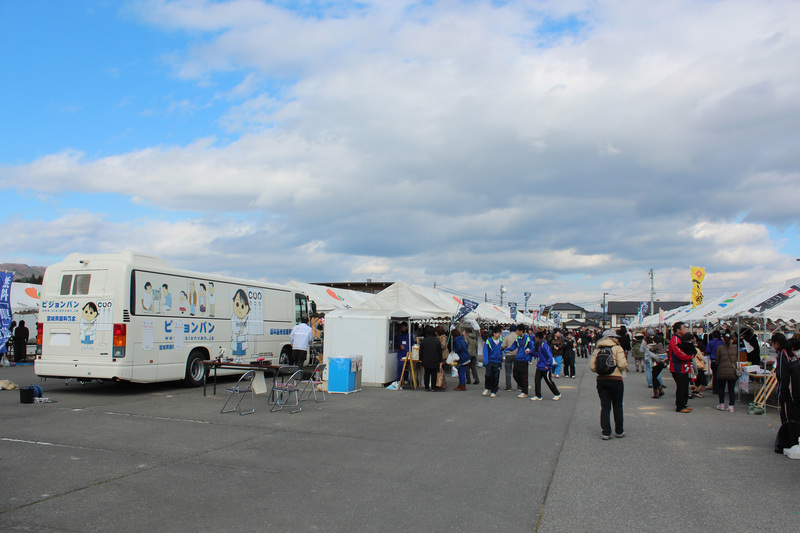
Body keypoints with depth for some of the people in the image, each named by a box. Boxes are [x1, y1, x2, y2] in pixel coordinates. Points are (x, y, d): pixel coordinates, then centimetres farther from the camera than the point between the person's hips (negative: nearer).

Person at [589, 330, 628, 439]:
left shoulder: (597, 350, 6)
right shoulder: (617, 348, -5)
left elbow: (592, 366, 0)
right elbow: (622, 365, -15)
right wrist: (622, 369, 7)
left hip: (601, 380, 3)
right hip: (615, 380, -3)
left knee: (604, 407, 7)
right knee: (617, 406, 11)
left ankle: (605, 433, 6)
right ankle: (619, 431, 20)